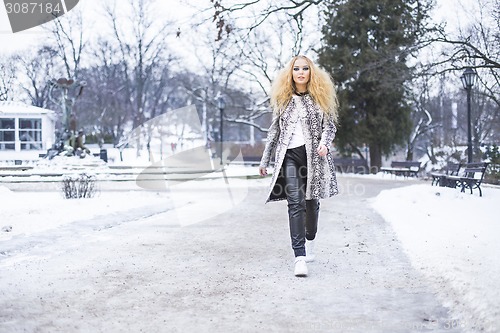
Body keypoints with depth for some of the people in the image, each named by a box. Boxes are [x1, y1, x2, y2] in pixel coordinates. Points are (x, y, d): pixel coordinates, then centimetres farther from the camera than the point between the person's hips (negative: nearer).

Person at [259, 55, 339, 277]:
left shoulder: (320, 97, 7)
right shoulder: (282, 98, 10)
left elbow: (330, 125, 6)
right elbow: (274, 130, 15)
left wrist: (324, 142, -16)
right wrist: (265, 160, 14)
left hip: (313, 155, 0)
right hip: (289, 155, 0)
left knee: (311, 202, 10)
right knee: (295, 203, -12)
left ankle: (310, 241, 38)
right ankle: (299, 257, -18)